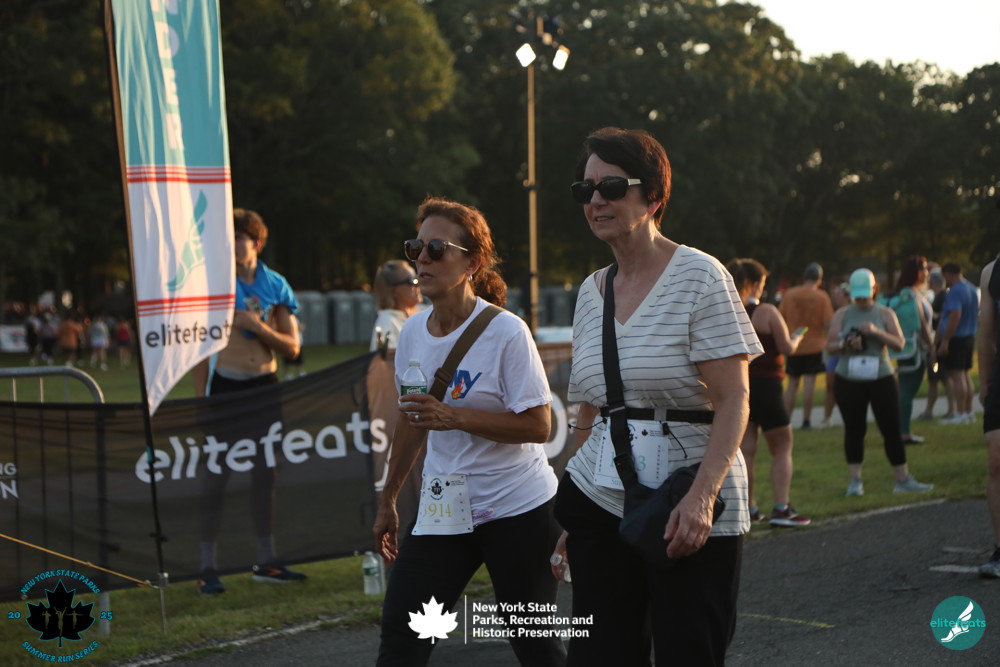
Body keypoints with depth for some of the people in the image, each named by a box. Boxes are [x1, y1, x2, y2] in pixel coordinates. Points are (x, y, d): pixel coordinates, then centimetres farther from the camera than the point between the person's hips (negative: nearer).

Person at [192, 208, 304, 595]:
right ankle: (208, 567, -1)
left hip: (265, 387, 4)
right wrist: (201, 398, -8)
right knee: (216, 475, -4)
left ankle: (266, 561, 18)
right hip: (224, 385, -3)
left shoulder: (275, 286, 4)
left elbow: (292, 347, 3)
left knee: (265, 473, 9)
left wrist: (258, 326, -14)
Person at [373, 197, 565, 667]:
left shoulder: (506, 332, -16)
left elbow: (539, 425, -18)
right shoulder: (413, 332, 3)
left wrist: (454, 417, -25)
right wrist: (387, 501, 21)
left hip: (517, 507, -5)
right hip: (443, 508, 5)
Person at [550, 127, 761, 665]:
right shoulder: (591, 291, 11)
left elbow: (733, 400, -13)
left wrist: (701, 497, -24)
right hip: (601, 501, 5)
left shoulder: (699, 277, -6)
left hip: (687, 509, -5)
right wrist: (571, 518, 14)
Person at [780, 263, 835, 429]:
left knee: (792, 384, 11)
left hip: (794, 346, 2)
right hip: (814, 345, -2)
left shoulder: (790, 294, -1)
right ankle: (806, 420, -4)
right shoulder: (822, 297, -6)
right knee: (809, 382, -2)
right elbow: (828, 323, -11)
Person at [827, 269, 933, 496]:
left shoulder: (885, 313, 4)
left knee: (892, 430, 1)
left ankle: (903, 479, 7)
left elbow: (899, 344, -4)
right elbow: (829, 346, 3)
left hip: (881, 379, 0)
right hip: (849, 382, 0)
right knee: (854, 430, 2)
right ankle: (855, 480, 10)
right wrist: (846, 344, -18)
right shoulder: (842, 314, 6)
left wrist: (877, 332, -19)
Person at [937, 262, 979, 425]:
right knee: (965, 375, 16)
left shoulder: (954, 291, -19)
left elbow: (955, 316, -26)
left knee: (956, 376, -6)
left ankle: (960, 414, -7)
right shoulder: (971, 288, 12)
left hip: (956, 338, -10)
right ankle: (968, 412, 21)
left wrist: (945, 340, -24)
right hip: (970, 337, 10)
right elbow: (977, 310, 24)